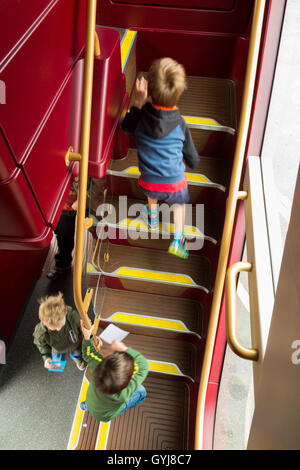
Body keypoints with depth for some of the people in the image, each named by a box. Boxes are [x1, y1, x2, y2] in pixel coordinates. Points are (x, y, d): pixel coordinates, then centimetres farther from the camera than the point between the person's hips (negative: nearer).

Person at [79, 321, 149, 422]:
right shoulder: (124, 393, -46)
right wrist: (125, 349, -47)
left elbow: (88, 353, -18)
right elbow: (144, 365, -40)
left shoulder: (97, 368, -41)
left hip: (91, 402, 3)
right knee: (141, 391, 4)